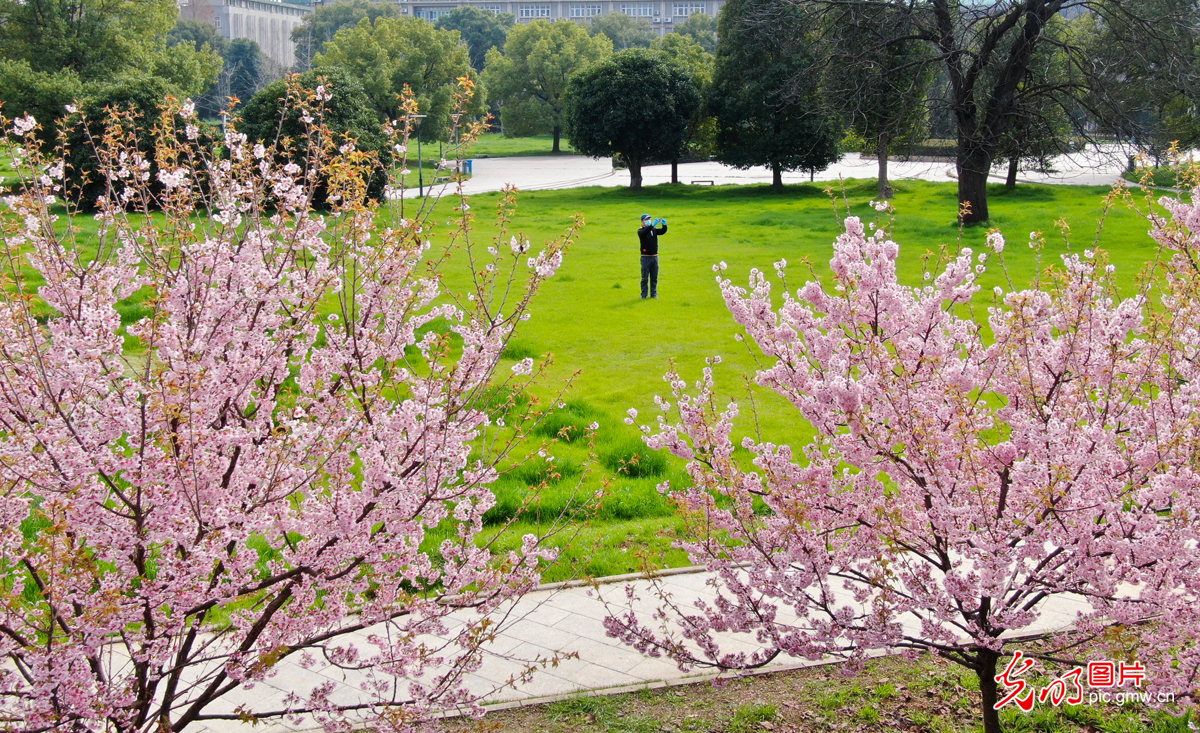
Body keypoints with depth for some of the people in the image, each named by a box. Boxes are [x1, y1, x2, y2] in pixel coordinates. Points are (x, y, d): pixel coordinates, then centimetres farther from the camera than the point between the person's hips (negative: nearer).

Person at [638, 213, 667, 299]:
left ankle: (654, 294, 15)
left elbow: (663, 231, -5)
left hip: (654, 256, 4)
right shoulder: (641, 231, -3)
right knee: (645, 278, -2)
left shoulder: (654, 230, 11)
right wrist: (653, 225, -36)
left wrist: (664, 225, -26)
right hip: (645, 257, -4)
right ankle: (643, 295, 3)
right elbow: (644, 233, -26)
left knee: (654, 277, 8)